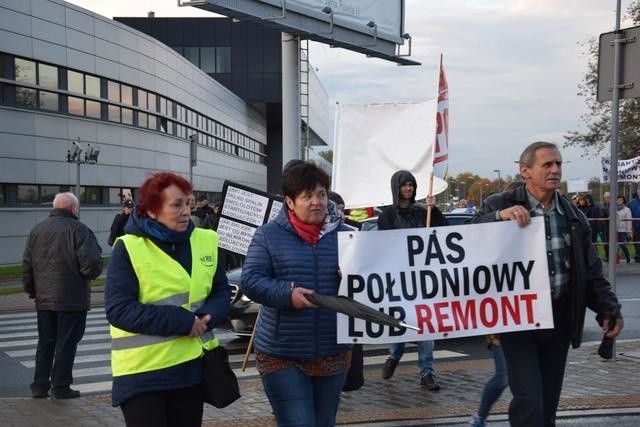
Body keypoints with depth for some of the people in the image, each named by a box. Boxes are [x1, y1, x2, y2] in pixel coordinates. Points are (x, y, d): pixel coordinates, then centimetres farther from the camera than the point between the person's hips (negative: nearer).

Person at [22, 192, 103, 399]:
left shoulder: (37, 230, 7)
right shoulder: (79, 230, -12)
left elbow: (27, 266, 10)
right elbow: (92, 265, -19)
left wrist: (32, 292, 19)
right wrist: (92, 272, 3)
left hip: (44, 299, 5)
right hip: (72, 300, -5)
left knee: (45, 343, 15)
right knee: (66, 343, 4)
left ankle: (39, 386, 19)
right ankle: (60, 386, 7)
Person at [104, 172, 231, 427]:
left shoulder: (205, 240, 3)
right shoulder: (128, 248, -11)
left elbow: (221, 291, 11)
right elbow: (118, 310, -18)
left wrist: (208, 316, -12)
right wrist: (180, 321, -22)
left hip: (191, 365, 5)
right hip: (142, 372, -5)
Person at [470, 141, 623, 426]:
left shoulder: (574, 216, 9)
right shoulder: (501, 206, -4)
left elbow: (591, 272, 11)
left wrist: (608, 308, -2)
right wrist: (499, 217, -27)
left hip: (559, 318, 5)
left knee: (549, 401, 13)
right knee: (529, 400, -9)